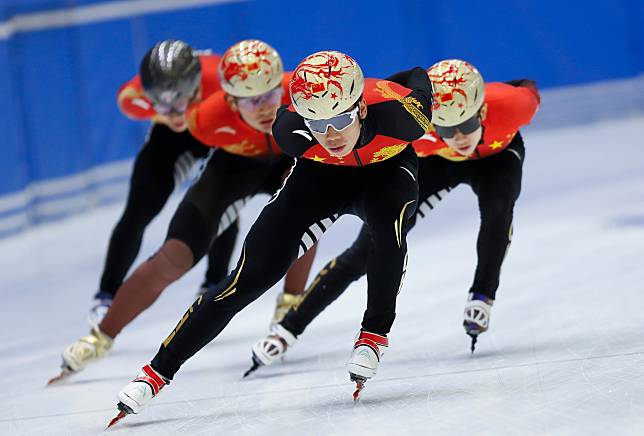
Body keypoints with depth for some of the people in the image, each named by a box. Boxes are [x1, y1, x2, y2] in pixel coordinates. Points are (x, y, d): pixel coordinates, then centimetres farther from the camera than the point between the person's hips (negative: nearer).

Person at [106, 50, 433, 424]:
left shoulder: (398, 111, -39)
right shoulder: (293, 131, -36)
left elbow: (418, 81, -14)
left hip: (387, 170, 0)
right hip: (319, 176, 0)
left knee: (389, 227, -36)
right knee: (252, 276, -8)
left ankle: (374, 334, -13)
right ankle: (158, 371, 1)